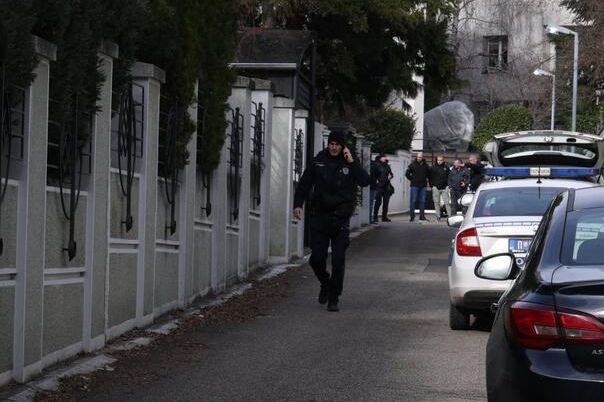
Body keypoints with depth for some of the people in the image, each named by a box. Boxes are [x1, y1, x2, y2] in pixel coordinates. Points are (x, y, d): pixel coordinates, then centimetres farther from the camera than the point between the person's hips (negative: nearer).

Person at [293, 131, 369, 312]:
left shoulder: (349, 163, 0)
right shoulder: (318, 161, 4)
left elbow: (365, 181, -14)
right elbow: (304, 183, 12)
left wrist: (352, 162, -18)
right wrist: (298, 204, 2)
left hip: (341, 218, -2)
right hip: (320, 216, 2)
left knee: (338, 260, -4)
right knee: (316, 258, 2)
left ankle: (333, 298, 5)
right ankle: (325, 284, 31)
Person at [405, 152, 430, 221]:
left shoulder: (425, 166, 9)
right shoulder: (413, 164, -1)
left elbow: (428, 174, 23)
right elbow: (407, 174, 3)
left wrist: (425, 179, 11)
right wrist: (411, 179, -2)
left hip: (423, 185, 3)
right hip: (414, 185, -3)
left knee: (422, 201, 5)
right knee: (413, 201, -5)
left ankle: (422, 216, 11)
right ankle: (412, 216, -2)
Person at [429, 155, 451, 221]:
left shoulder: (446, 167, 5)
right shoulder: (433, 167, 4)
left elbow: (449, 176, 10)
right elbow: (430, 177, 8)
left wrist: (448, 185, 1)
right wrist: (431, 185, 1)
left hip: (444, 187, -1)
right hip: (436, 187, 1)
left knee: (447, 202, -3)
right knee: (436, 202, 3)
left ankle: (450, 215, -2)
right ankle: (438, 216, 9)